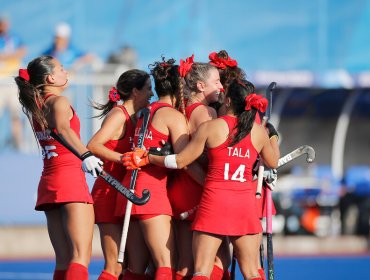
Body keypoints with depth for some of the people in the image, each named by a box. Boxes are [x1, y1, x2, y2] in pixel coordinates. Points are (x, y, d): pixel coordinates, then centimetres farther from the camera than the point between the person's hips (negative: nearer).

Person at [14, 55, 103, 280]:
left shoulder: (36, 107, 15)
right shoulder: (58, 102, -8)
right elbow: (63, 129, -30)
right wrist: (86, 155, -44)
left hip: (48, 184, 8)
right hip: (70, 179, -8)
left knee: (64, 261, 7)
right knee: (80, 257, -15)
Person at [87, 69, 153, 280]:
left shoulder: (133, 117, 15)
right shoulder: (119, 114, -11)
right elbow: (93, 146, -25)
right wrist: (122, 158, -34)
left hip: (123, 193, 9)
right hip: (109, 193, -9)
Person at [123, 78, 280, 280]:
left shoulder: (210, 127, -3)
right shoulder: (260, 131, 5)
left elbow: (180, 161, 0)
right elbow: (273, 163, 23)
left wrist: (147, 159, 14)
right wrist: (273, 136, 41)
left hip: (214, 201, -2)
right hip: (245, 203, 3)